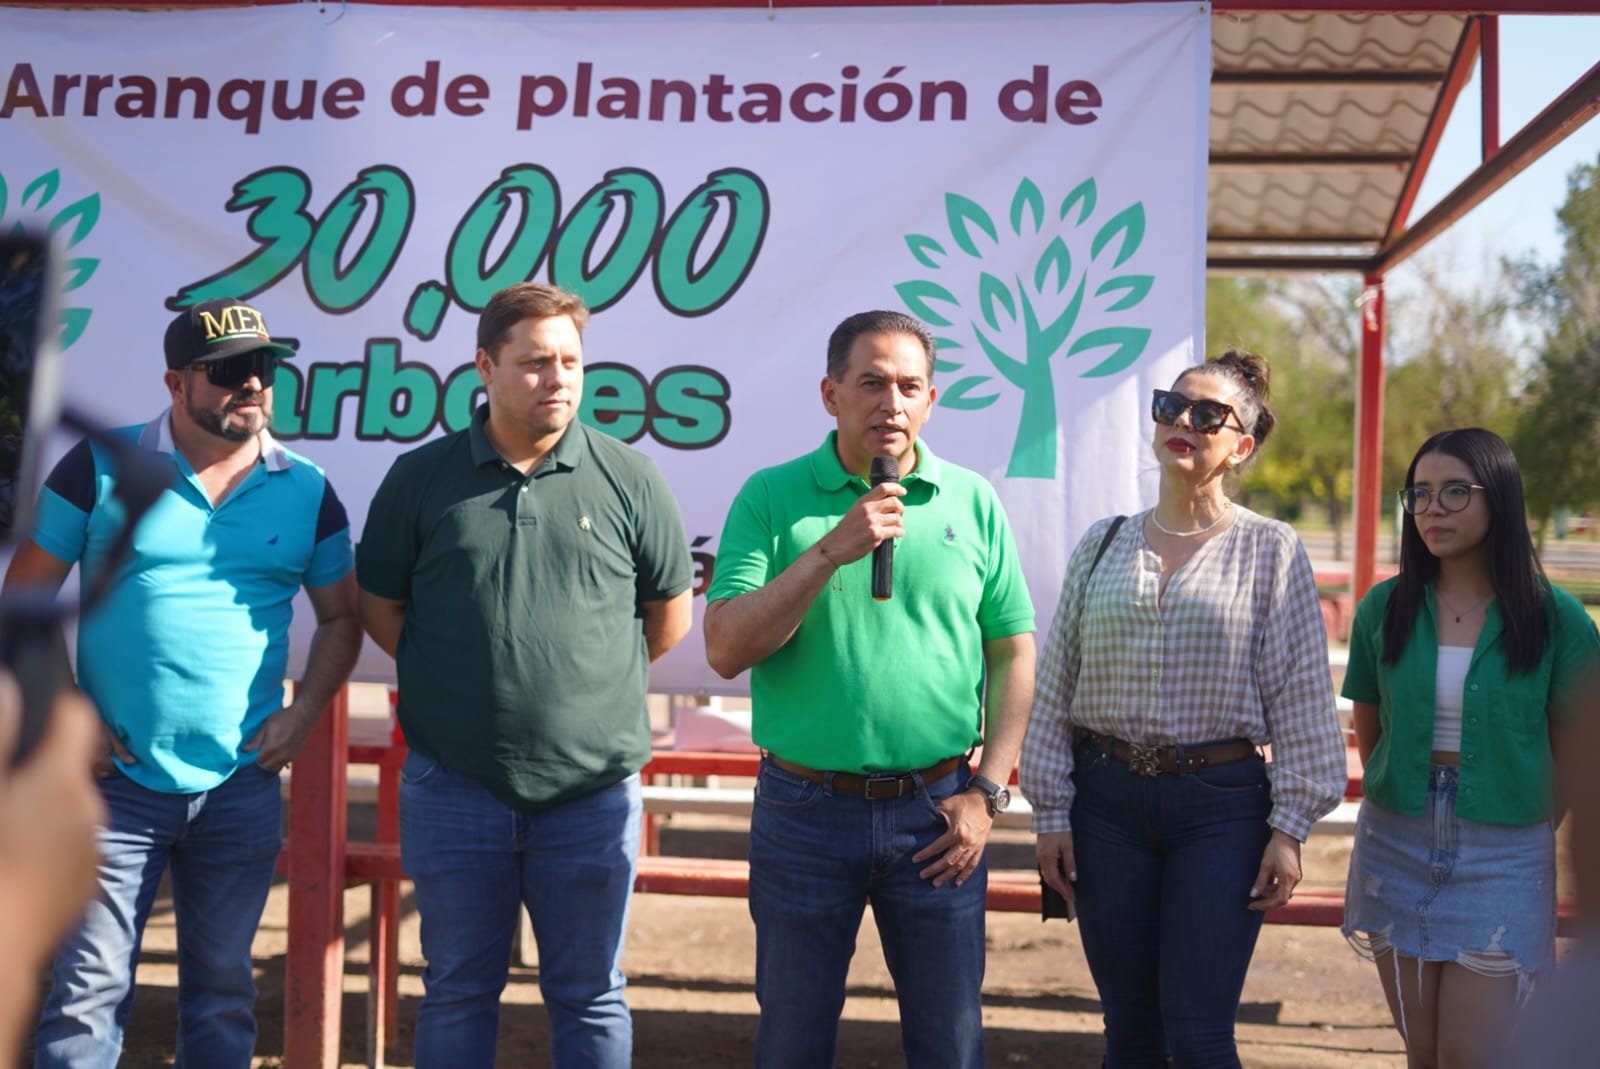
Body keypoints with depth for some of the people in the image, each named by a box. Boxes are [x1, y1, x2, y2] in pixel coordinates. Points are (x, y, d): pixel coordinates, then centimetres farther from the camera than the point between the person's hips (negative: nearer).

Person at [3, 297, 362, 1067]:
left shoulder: (306, 490, 4)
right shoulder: (100, 468, -3)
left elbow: (342, 616, 13)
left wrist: (304, 713, 0)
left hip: (243, 786, 2)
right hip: (115, 780, -2)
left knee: (223, 990, 12)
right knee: (87, 988, 0)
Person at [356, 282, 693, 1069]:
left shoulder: (628, 480, 0)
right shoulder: (420, 479, 0)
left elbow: (669, 613, 9)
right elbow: (380, 605, 10)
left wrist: (595, 681, 9)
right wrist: (452, 679, 5)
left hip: (593, 791, 0)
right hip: (455, 787, 1)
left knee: (589, 998, 11)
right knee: (457, 991, 12)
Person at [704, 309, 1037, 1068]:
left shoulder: (974, 503, 3)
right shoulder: (771, 498, -2)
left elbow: (1013, 655, 7)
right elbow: (725, 650, -11)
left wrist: (988, 793, -1)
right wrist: (830, 551, -20)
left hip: (936, 813, 1)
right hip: (804, 807, -1)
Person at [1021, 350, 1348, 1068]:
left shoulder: (1270, 551, -1)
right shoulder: (1102, 546, 8)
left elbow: (1302, 699, -2)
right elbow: (1056, 688, 8)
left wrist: (1289, 827, -7)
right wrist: (1051, 812, 4)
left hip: (1223, 802, -3)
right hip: (1108, 799, 3)